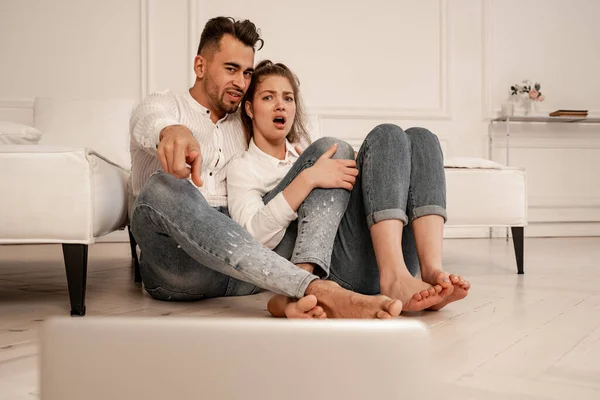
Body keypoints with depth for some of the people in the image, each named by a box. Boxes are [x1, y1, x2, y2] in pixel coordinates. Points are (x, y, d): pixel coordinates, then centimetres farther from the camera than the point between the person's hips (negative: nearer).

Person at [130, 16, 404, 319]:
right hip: (178, 267, -4)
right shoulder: (164, 104, 11)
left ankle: (305, 296, -35)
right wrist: (170, 132, -41)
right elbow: (149, 123, -16)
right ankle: (320, 291, -49)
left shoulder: (246, 128, 27)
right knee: (164, 186, -37)